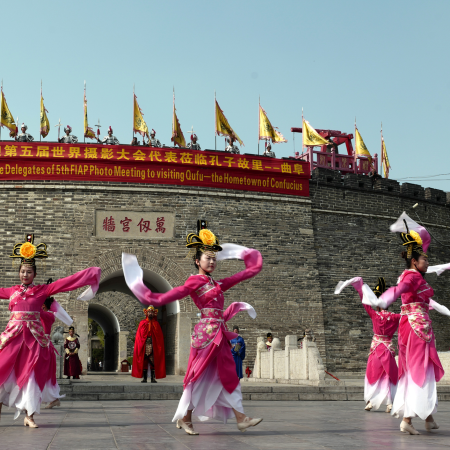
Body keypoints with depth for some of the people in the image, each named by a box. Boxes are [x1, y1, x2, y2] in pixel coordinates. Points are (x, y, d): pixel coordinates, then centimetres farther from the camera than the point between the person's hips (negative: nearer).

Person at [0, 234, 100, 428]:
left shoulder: (42, 290, 4)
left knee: (31, 374, -2)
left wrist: (90, 274, -2)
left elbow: (67, 282, 1)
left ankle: (29, 417, 4)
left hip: (33, 337, -2)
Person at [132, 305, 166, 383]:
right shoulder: (142, 323, 10)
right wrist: (140, 346, -5)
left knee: (153, 362, -3)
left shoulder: (156, 324, 11)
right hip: (144, 346, 0)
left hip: (153, 346, 0)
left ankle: (153, 378, -1)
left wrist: (158, 346, -5)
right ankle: (144, 378, 1)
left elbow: (160, 337, 7)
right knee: (144, 361, -2)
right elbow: (138, 336, 6)